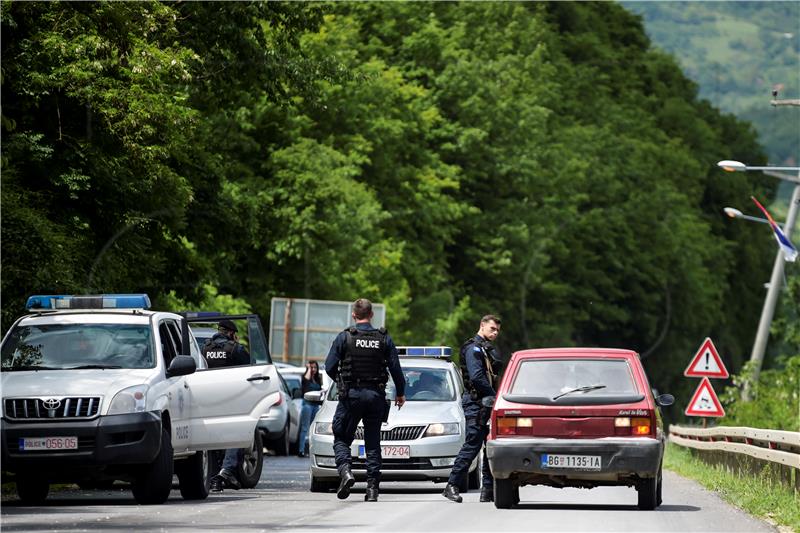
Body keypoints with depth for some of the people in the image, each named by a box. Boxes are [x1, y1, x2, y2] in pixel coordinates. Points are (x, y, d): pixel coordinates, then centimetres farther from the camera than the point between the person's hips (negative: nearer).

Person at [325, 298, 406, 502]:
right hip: (376, 395, 2)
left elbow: (330, 367, -5)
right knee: (373, 442, 9)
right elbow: (396, 369, 4)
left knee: (341, 438, 8)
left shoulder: (344, 337, -5)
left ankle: (345, 470, -18)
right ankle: (372, 487, 5)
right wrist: (400, 393, 19)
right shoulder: (384, 339, 2)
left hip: (351, 395, -2)